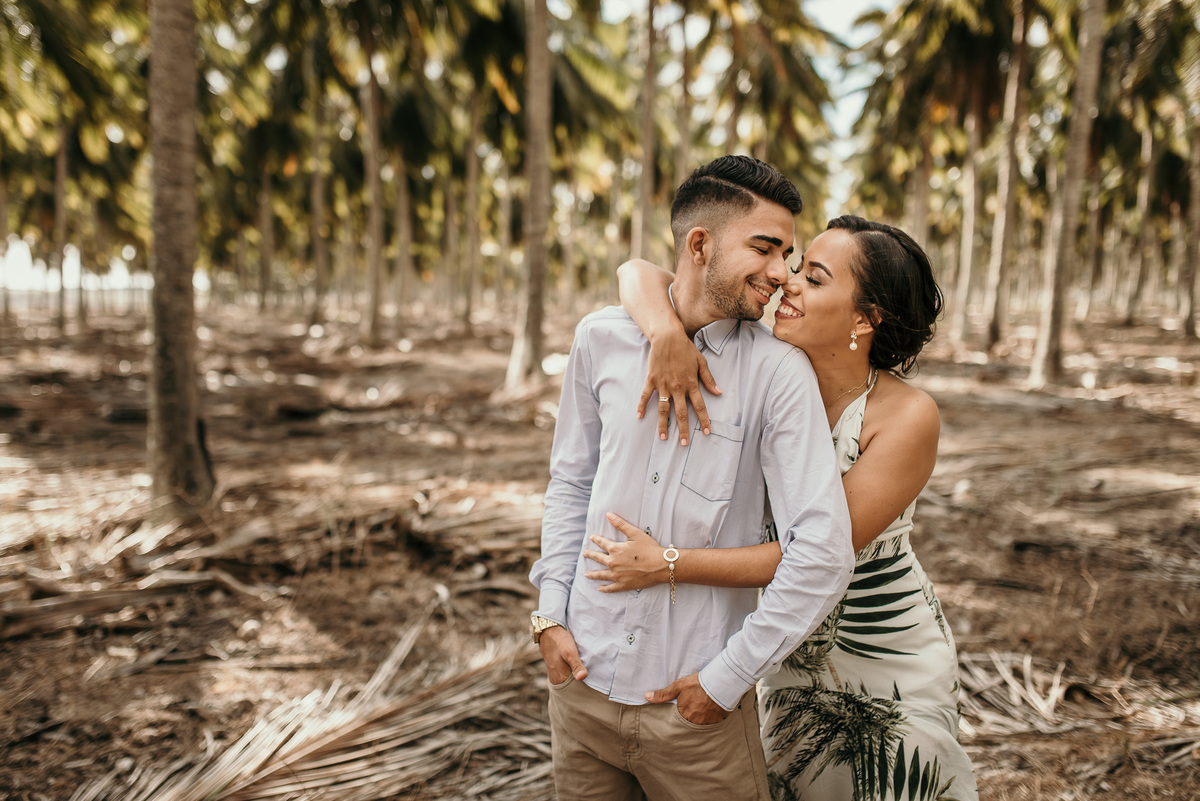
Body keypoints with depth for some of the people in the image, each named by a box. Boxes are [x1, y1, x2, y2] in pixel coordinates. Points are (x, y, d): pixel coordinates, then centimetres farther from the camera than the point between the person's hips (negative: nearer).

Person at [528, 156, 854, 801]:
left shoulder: (779, 372, -13)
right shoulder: (602, 338, -2)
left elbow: (822, 555, -17)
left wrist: (727, 678, -13)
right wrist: (551, 610, 3)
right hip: (585, 676, 3)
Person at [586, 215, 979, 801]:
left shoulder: (906, 416, -24)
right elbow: (640, 273, -12)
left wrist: (668, 565, -28)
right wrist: (666, 329, -34)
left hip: (889, 668, -3)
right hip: (791, 657, 4)